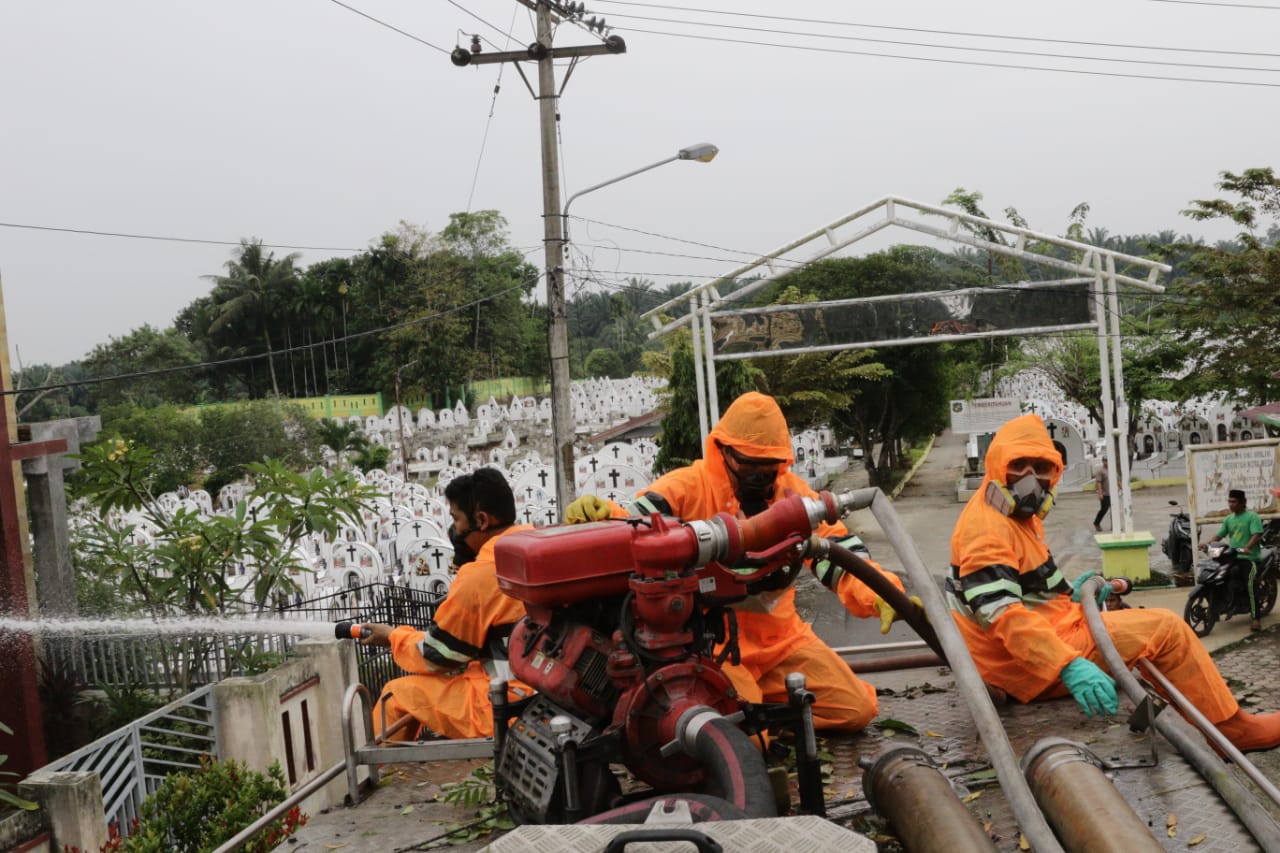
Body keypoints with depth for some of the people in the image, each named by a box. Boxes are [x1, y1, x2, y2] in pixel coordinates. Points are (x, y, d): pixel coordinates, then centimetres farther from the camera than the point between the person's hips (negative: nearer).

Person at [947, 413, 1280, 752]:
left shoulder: (1016, 517, 14)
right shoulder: (987, 530, -21)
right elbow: (1003, 616, -32)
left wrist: (1068, 595, 12)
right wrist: (1068, 666, -41)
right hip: (1032, 665, -11)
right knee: (1166, 629, -8)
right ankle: (1232, 728, 5)